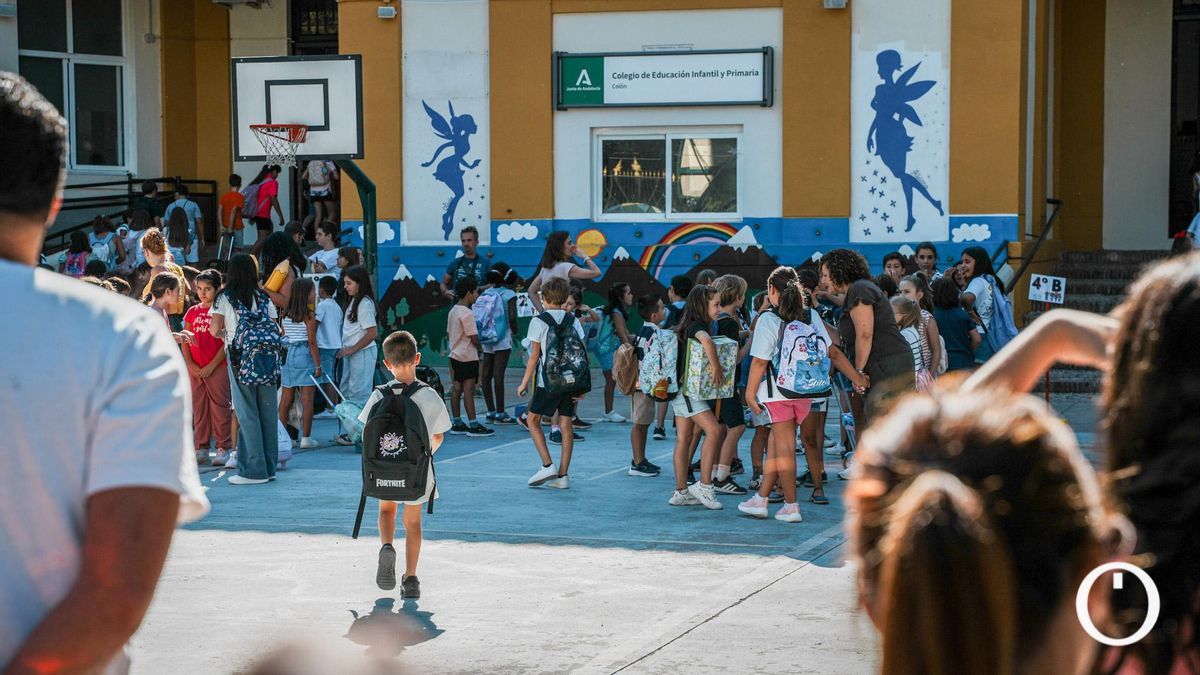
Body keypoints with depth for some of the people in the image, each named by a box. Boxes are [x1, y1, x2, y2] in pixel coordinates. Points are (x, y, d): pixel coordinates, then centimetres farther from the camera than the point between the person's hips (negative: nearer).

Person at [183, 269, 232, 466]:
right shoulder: (192, 312, 12)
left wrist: (211, 366, -12)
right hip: (195, 369, 5)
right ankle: (201, 448, 12)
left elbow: (227, 343, -7)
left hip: (217, 368, -5)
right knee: (198, 409, 7)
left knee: (220, 407, -4)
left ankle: (223, 448, -1)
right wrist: (190, 364, -2)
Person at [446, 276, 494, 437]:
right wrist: (480, 349, 0)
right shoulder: (467, 313, -18)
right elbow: (474, 337, -17)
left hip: (455, 355, 9)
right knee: (468, 389, -8)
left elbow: (448, 334, 16)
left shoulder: (453, 311, 10)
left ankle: (457, 423, 15)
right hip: (468, 357, -9)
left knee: (456, 388, 10)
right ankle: (473, 425, -8)